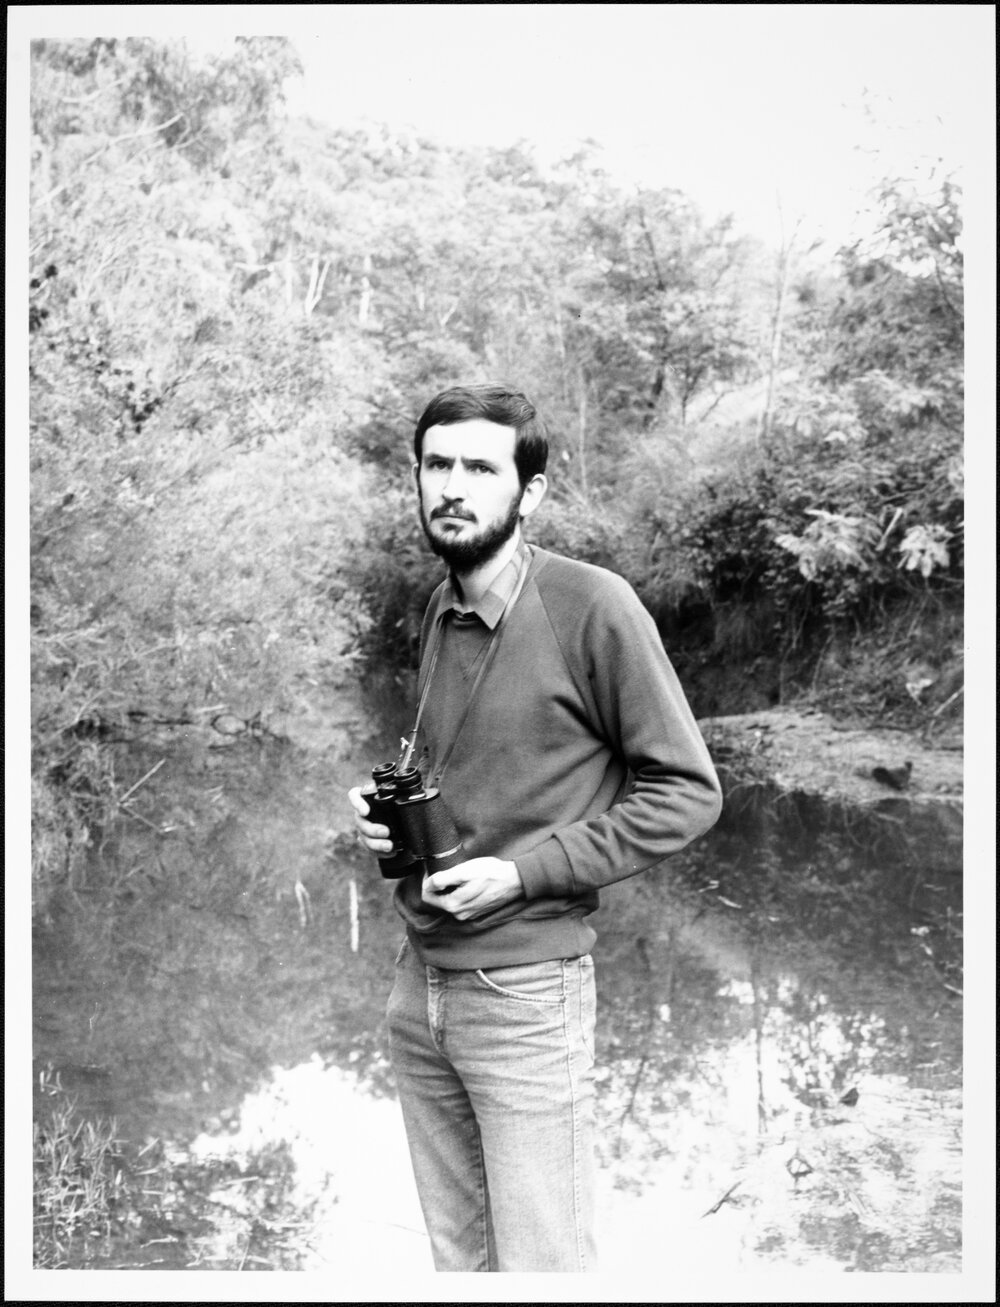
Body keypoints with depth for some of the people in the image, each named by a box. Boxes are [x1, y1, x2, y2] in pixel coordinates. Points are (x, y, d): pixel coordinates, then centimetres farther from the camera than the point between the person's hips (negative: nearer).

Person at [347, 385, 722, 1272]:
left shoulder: (591, 606, -13)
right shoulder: (439, 610, 9)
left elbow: (687, 792, -11)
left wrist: (524, 871, -17)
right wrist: (383, 808, 2)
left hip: (526, 990, -6)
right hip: (418, 983, 6)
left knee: (543, 1265, 2)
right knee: (457, 1257, 16)